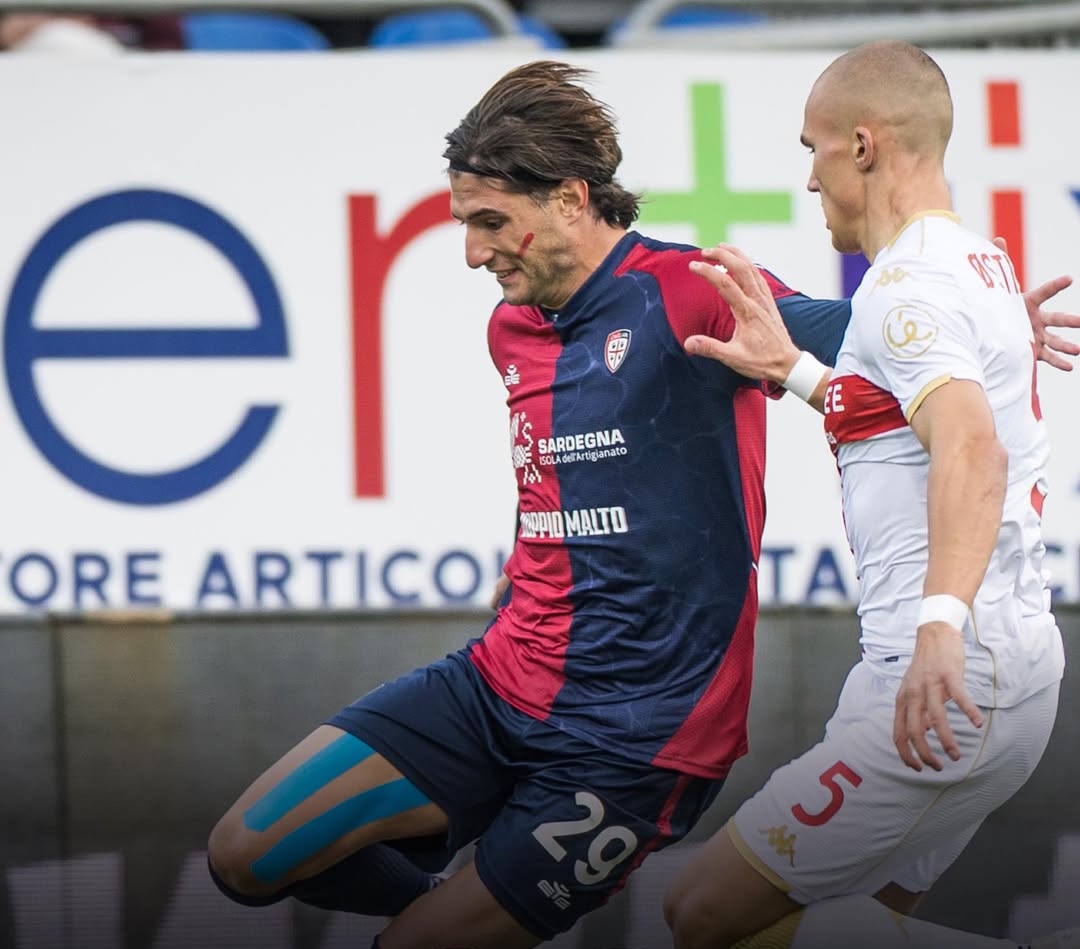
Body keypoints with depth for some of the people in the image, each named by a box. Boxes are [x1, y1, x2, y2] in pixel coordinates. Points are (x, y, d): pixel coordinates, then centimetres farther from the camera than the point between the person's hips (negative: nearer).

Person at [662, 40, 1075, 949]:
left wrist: (941, 621, -42)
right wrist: (794, 370, 23)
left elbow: (972, 451, -29)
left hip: (950, 688, -10)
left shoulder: (908, 282, -13)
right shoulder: (982, 261, 17)